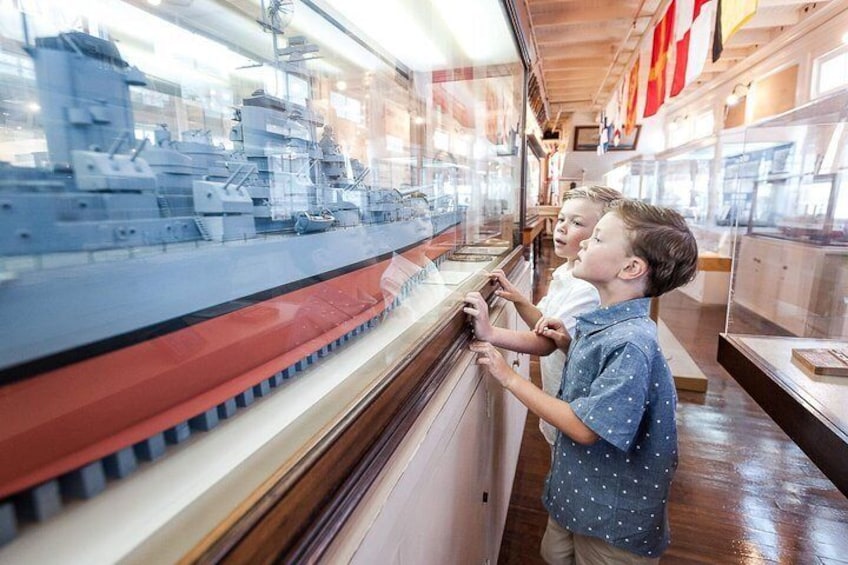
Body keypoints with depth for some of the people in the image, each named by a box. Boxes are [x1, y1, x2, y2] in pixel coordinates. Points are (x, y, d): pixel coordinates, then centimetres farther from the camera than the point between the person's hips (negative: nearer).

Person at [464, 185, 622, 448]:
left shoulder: (589, 289, -28)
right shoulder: (563, 273, 1)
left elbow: (546, 344, -33)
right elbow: (545, 325, 6)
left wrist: (489, 333, -43)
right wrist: (517, 298, -9)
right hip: (555, 395, 8)